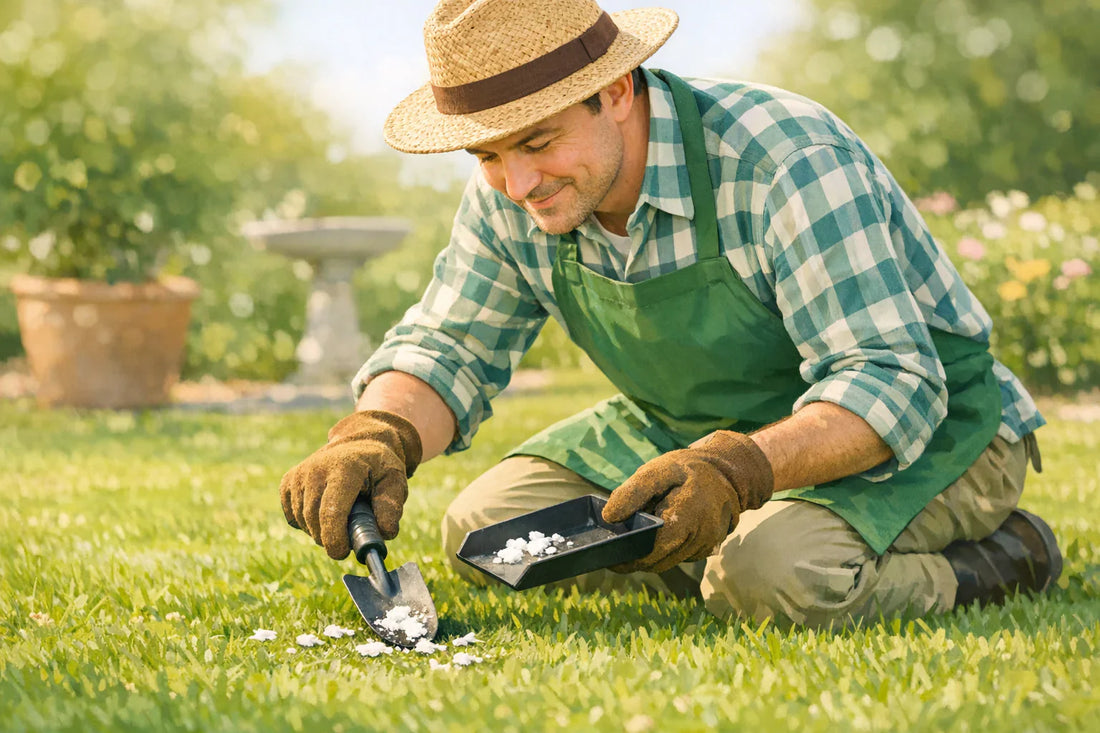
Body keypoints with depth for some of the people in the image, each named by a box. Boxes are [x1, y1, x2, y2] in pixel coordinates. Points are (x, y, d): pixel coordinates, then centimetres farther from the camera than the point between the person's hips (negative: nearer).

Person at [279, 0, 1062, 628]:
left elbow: (892, 386, -33)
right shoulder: (512, 195, -11)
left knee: (773, 577, -37)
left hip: (923, 428, -7)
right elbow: (448, 348, -2)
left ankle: (992, 562, -7)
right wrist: (377, 435, -26)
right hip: (703, 432, 7)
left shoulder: (788, 162, -31)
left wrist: (738, 469, -51)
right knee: (483, 530, -6)